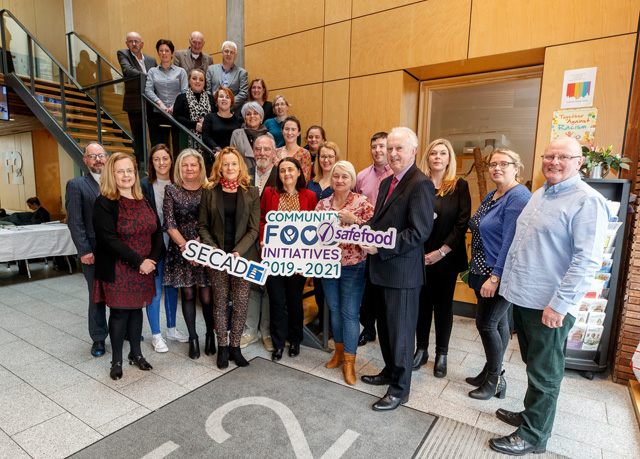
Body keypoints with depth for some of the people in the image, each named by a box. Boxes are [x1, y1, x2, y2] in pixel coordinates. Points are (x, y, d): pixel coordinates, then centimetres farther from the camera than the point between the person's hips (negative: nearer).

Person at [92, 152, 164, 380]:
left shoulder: (143, 200, 9)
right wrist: (138, 261, -18)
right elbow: (109, 240, -17)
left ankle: (136, 353, 28)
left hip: (144, 268, 5)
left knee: (136, 308, 14)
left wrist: (152, 259, -9)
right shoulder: (104, 203, -9)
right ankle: (116, 360, 20)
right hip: (118, 270, -5)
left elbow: (157, 231, 6)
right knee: (120, 312, 3)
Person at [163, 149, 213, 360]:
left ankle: (210, 335, 22)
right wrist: (186, 246, -11)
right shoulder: (171, 190, 4)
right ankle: (192, 337, 23)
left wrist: (200, 242, -14)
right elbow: (169, 224, -1)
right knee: (188, 294, 7)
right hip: (181, 249, 1)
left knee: (207, 297, 0)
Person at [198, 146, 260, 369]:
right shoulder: (210, 192, 6)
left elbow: (254, 229, -1)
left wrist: (238, 252, -13)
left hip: (243, 256, 0)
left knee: (241, 303, 4)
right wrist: (213, 249, -10)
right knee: (220, 302, 8)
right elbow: (203, 226, 6)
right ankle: (222, 348, 24)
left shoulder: (252, 192, 3)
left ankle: (235, 346, 22)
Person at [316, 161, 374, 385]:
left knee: (350, 313, 0)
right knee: (334, 310, 16)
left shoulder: (362, 202, -6)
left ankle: (349, 362, 16)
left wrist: (354, 220, -25)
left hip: (353, 267, -4)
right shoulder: (323, 204, 5)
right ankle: (339, 352, 35)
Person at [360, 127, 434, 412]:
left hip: (402, 272, -9)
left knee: (400, 330, 6)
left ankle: (400, 389, 24)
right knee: (384, 326, 21)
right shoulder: (387, 183, 14)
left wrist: (380, 248, -21)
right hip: (381, 269, 9)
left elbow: (419, 232, -21)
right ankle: (390, 371, 41)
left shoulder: (420, 184, -15)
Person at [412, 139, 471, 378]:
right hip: (419, 257, 1)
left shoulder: (459, 186, 0)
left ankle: (442, 354, 25)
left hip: (446, 258, -1)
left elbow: (462, 223, -5)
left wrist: (441, 252, -11)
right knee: (422, 302, 10)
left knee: (443, 305, 10)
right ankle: (421, 350, 25)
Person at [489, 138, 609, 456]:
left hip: (550, 307, -7)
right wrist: (508, 281, 17)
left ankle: (533, 436, 25)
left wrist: (560, 304, -21)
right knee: (532, 364, 22)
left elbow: (587, 260, -19)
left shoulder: (587, 201, -14)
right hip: (523, 297, 8)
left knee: (544, 373, 8)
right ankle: (530, 414, 40)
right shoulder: (539, 195, 12)